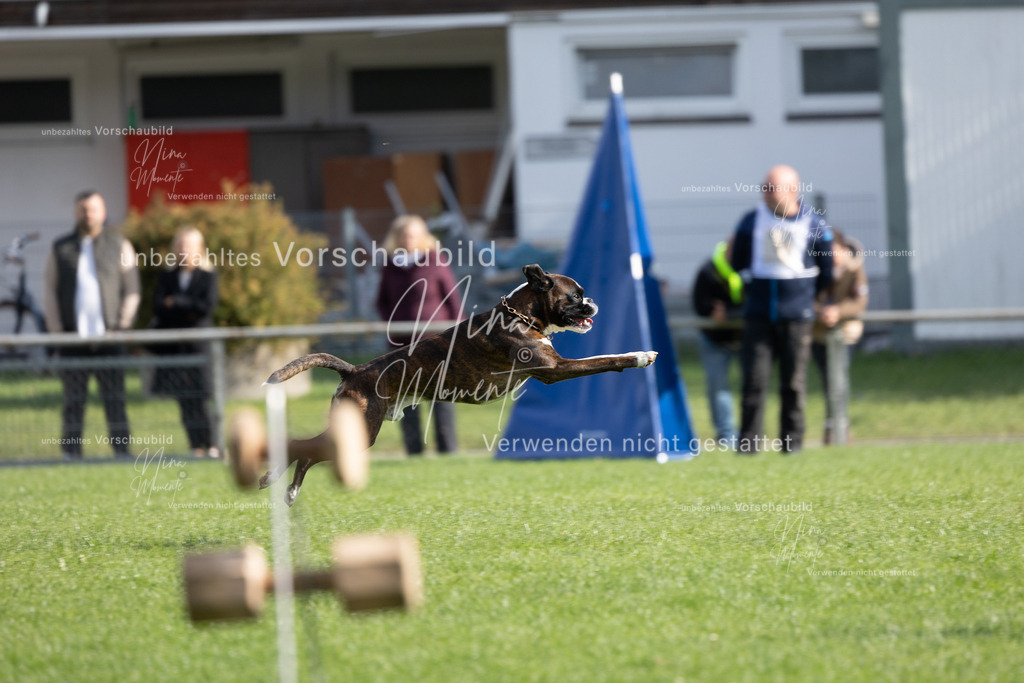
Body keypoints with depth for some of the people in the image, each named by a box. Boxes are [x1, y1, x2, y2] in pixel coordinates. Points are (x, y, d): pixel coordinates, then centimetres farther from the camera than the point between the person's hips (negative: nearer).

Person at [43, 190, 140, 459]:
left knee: (114, 397, -2)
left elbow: (131, 290, 10)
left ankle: (122, 449, -1)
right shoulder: (61, 249, 12)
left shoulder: (119, 246, 10)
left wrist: (123, 323, -2)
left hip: (108, 336, -1)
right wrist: (55, 330, 1)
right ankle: (71, 452, 2)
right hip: (73, 337, 1)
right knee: (73, 399, 0)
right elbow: (50, 291, 10)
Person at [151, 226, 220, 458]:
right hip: (172, 347, 3)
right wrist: (189, 309, -10)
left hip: (197, 344, -3)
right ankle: (197, 446, 4)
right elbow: (158, 307, -1)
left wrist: (176, 302, -5)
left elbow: (208, 306, -8)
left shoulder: (208, 276, 5)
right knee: (184, 400, 1)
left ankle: (210, 445, -2)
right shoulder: (166, 276, 11)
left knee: (199, 397, -9)